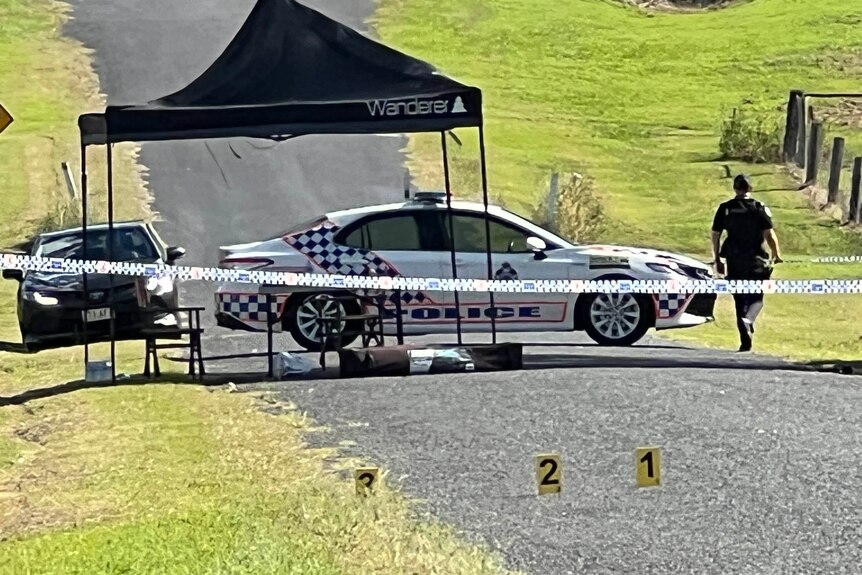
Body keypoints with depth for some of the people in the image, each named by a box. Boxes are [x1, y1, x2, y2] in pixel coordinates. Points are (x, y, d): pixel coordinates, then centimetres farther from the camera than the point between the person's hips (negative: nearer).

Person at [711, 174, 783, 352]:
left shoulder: (725, 209, 3)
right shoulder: (759, 208, -4)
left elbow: (715, 235, 3)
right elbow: (769, 234, -10)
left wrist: (717, 259, 12)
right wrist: (776, 254, 3)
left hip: (734, 262, 2)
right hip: (755, 261, -2)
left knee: (740, 300, 10)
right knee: (756, 298, 10)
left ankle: (745, 341, 10)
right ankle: (748, 320, -22)